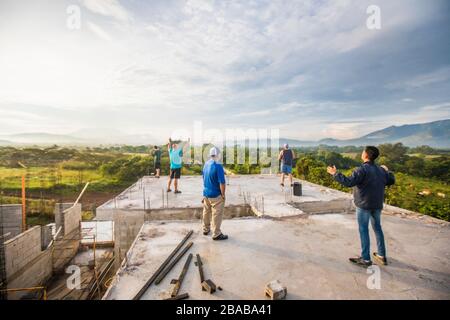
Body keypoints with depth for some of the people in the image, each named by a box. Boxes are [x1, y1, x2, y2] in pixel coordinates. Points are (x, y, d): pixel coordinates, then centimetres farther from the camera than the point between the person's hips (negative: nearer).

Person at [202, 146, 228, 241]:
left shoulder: (206, 164, 2)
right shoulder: (218, 166, -22)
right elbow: (222, 182, -23)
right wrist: (223, 195, -12)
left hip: (206, 193, 8)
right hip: (215, 195, -8)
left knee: (206, 212, 20)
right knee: (217, 214, 4)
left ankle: (206, 230, 35)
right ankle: (216, 234, 13)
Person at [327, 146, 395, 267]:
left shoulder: (362, 169, -19)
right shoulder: (381, 170, 4)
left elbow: (349, 182, -28)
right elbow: (391, 181, 17)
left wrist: (335, 174, -19)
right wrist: (387, 171, 34)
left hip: (364, 205, -7)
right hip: (377, 205, 7)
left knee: (364, 230, 2)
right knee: (377, 228, 20)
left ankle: (365, 259, 11)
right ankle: (382, 256, 31)